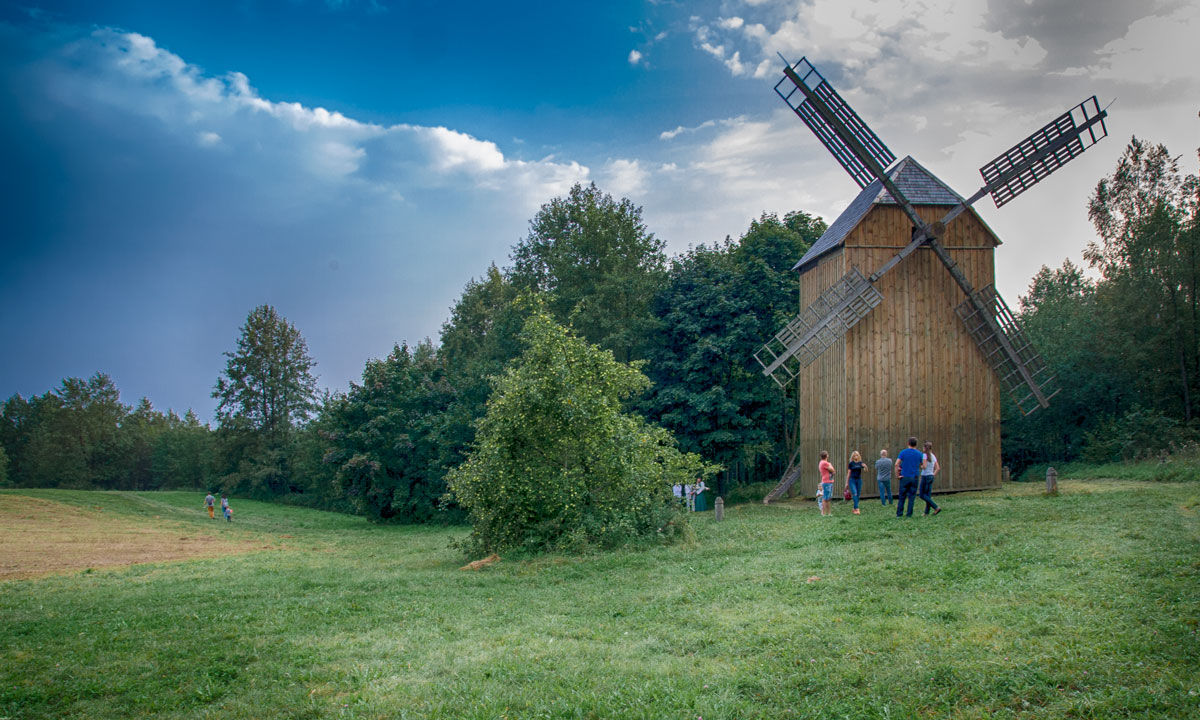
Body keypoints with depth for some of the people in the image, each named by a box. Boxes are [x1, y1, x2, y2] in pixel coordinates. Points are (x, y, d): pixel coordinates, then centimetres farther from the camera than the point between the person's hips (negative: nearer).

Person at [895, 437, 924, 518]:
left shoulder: (903, 452, -4)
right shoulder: (919, 454, 2)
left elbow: (896, 464, -13)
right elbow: (922, 465, 10)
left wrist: (897, 474, -5)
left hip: (905, 477, -1)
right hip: (915, 477, 1)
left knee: (902, 496, 7)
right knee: (912, 497, 6)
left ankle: (899, 513, 6)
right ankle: (909, 514, 5)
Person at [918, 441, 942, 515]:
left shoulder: (925, 455, -12)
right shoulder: (933, 456, 10)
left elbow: (924, 466, -20)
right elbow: (938, 468, 10)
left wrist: (921, 467, 0)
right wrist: (933, 474, 15)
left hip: (925, 476, -8)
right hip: (931, 477, 8)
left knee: (922, 495, -2)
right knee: (928, 495, 9)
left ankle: (936, 507, -11)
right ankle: (927, 512, 8)